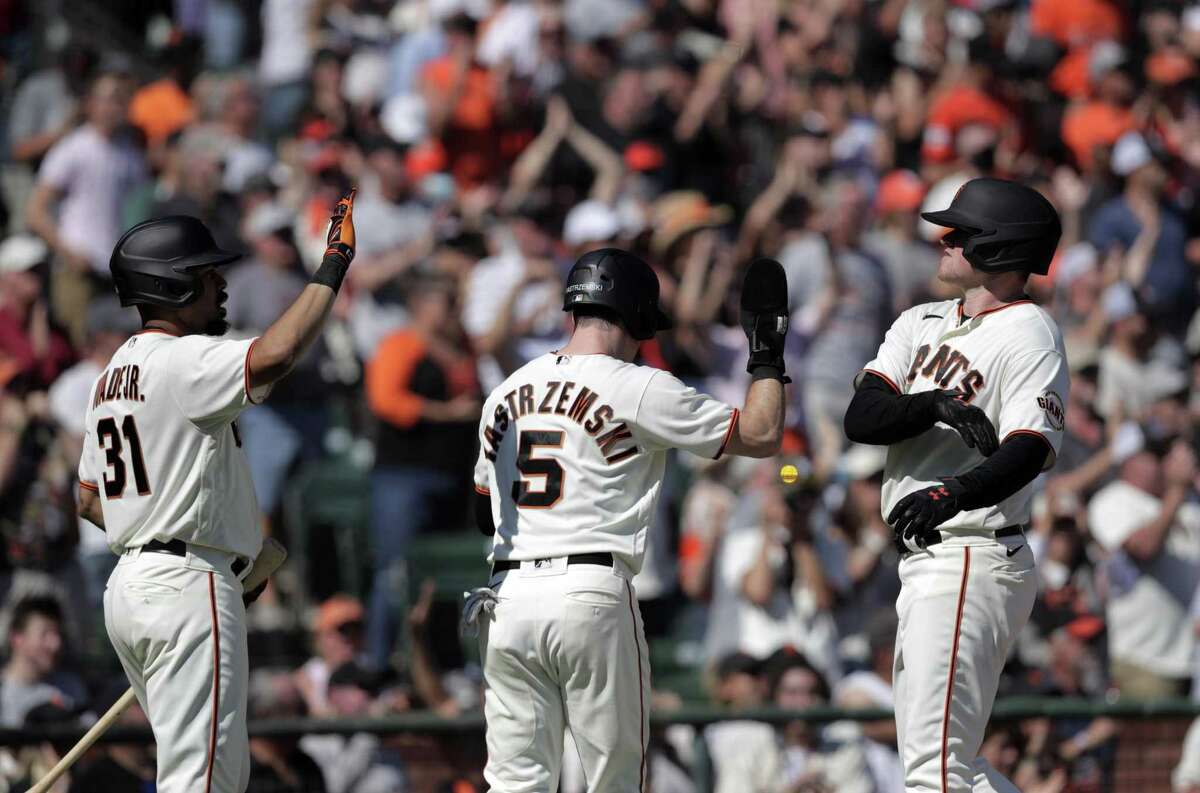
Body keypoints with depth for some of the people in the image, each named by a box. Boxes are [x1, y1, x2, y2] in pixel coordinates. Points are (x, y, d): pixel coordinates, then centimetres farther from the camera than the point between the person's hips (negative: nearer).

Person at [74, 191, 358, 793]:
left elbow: (89, 499, 22)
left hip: (129, 584, 10)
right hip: (187, 586, -10)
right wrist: (333, 265, -22)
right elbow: (273, 355, -31)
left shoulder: (113, 375, 18)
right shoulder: (183, 361, -13)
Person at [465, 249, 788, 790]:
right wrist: (767, 353, 14)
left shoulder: (507, 393, 16)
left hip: (505, 598, 5)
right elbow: (761, 436, 1)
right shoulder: (639, 389, -2)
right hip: (592, 595, -5)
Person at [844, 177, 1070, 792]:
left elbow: (1030, 449, -24)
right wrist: (935, 404, -18)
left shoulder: (1028, 335, -8)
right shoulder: (922, 323, 16)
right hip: (922, 560, 10)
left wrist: (954, 494, -42)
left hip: (975, 558, -10)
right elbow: (862, 417, 2)